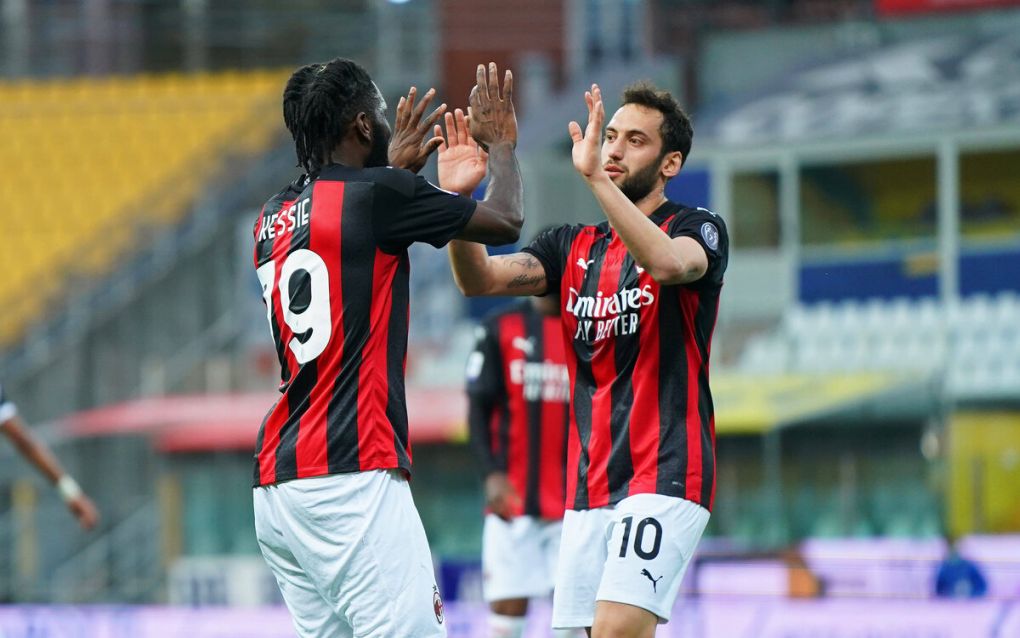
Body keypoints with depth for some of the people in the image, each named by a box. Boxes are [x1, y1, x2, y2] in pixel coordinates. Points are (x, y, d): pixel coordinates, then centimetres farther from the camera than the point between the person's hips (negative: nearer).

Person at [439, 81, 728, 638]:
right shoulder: (573, 246, 15)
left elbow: (668, 262, -26)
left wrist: (595, 175, -34)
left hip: (665, 472, -6)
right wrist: (456, 200, -18)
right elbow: (480, 280, 0)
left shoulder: (697, 230, -1)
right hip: (589, 484, 6)